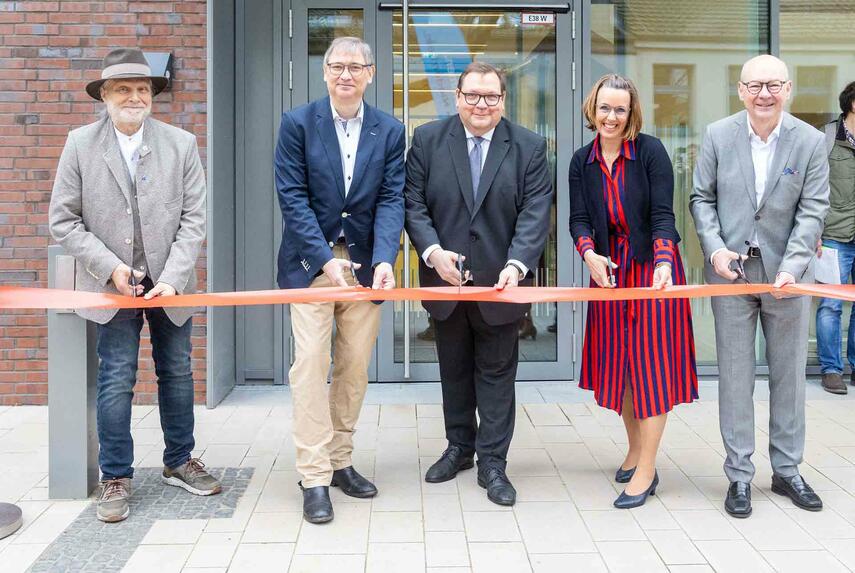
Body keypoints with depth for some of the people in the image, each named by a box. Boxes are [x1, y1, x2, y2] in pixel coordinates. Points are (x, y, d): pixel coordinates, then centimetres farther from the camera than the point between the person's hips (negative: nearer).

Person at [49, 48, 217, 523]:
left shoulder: (181, 144, -2)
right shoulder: (80, 144, -3)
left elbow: (194, 219, -5)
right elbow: (64, 219, -3)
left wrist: (172, 278, -15)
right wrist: (110, 267, -14)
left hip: (170, 283, 2)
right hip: (113, 284, -1)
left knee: (177, 373, 12)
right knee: (116, 381, 0)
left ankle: (180, 462, 30)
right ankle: (116, 478, 15)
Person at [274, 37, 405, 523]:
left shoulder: (390, 130, 4)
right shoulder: (298, 123, -2)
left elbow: (392, 200, -2)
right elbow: (293, 197, -7)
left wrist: (384, 259, -18)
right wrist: (326, 260, -16)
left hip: (365, 264, 3)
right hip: (311, 263, -2)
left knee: (356, 369, 8)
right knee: (311, 364, -6)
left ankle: (341, 461, 23)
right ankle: (314, 476, 2)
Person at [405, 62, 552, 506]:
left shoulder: (529, 147, -2)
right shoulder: (427, 139, 0)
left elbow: (535, 213, -9)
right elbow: (413, 202, -4)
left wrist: (516, 264, -23)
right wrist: (433, 250, -19)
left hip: (501, 281, -1)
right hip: (446, 280, 2)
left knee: (497, 372, 7)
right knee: (454, 369, 16)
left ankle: (492, 462, 18)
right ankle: (459, 447, 34)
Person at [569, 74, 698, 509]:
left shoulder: (651, 151, -9)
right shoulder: (582, 161, 3)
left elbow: (662, 215, -15)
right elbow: (579, 219, -2)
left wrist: (663, 264, -30)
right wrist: (589, 253, -22)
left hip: (652, 269, -4)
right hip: (609, 271, 4)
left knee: (651, 363, -3)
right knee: (618, 361, 10)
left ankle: (646, 471, 3)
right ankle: (635, 449, 28)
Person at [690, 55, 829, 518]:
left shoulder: (810, 141, -4)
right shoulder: (718, 135, -2)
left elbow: (813, 210, -6)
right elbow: (702, 198, 3)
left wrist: (792, 266, -18)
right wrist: (715, 249, -12)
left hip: (787, 274, 1)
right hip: (731, 271, 0)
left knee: (789, 374, 12)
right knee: (735, 376, 5)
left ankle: (787, 470, 27)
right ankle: (739, 475, 16)